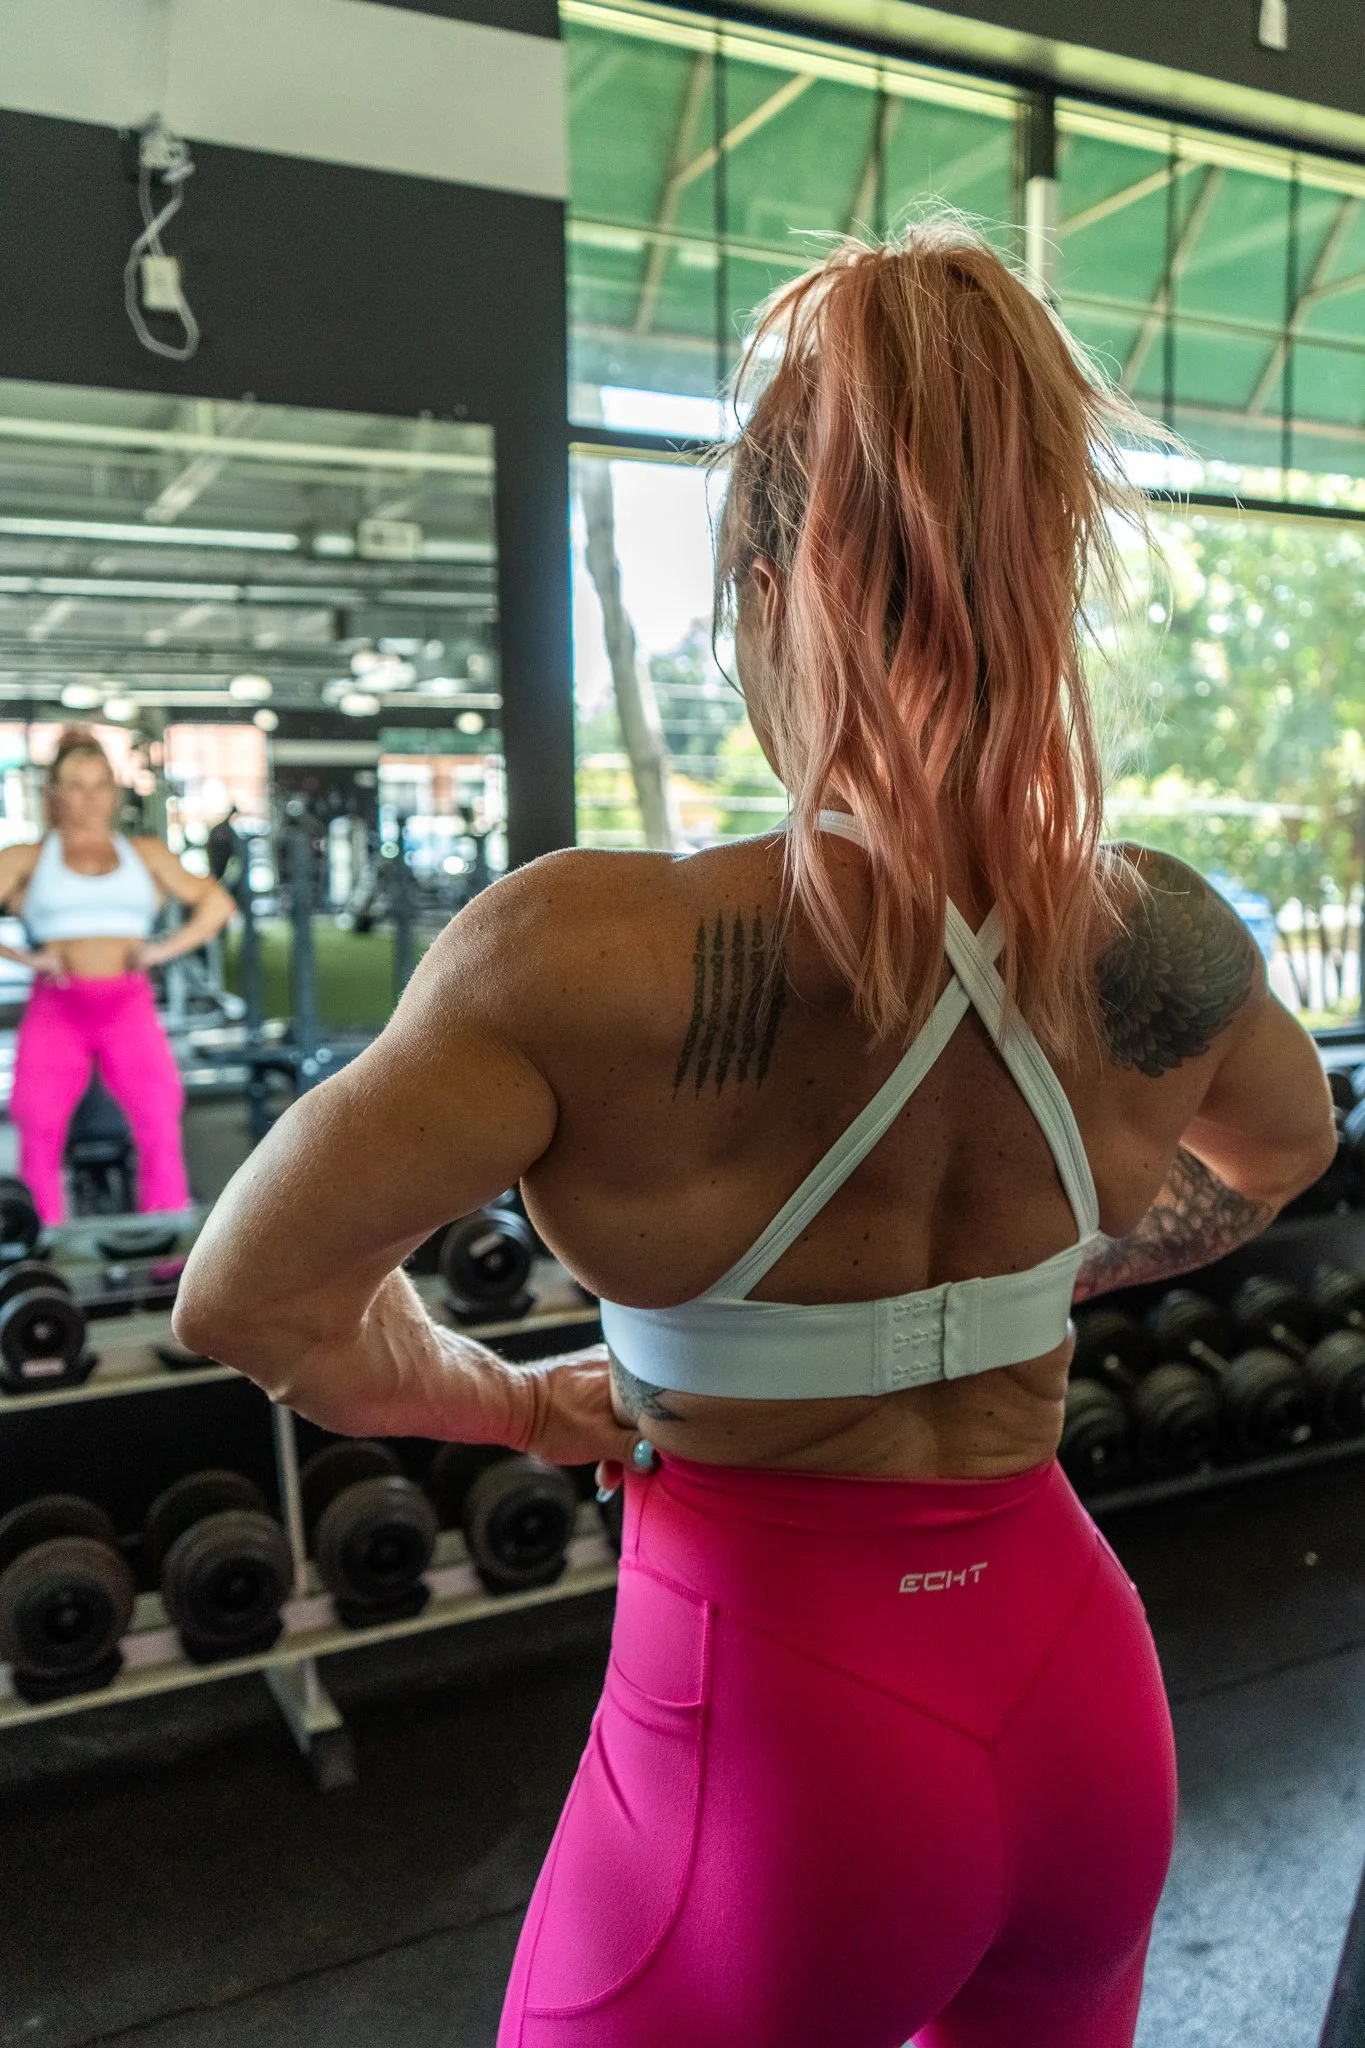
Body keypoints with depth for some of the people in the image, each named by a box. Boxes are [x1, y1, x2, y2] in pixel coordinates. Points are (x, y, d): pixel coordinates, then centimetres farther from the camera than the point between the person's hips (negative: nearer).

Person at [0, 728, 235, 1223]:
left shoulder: (146, 854, 16)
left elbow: (217, 902, 15)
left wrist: (164, 949, 3)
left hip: (129, 1008, 0)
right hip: (55, 1010, 0)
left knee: (160, 1126, -15)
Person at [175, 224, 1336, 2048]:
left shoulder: (592, 957, -24)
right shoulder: (1172, 945, -9)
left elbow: (252, 1300, -16)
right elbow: (1285, 1154, 14)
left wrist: (524, 1403, -1)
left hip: (773, 1722, -4)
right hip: (1079, 1699, 5)